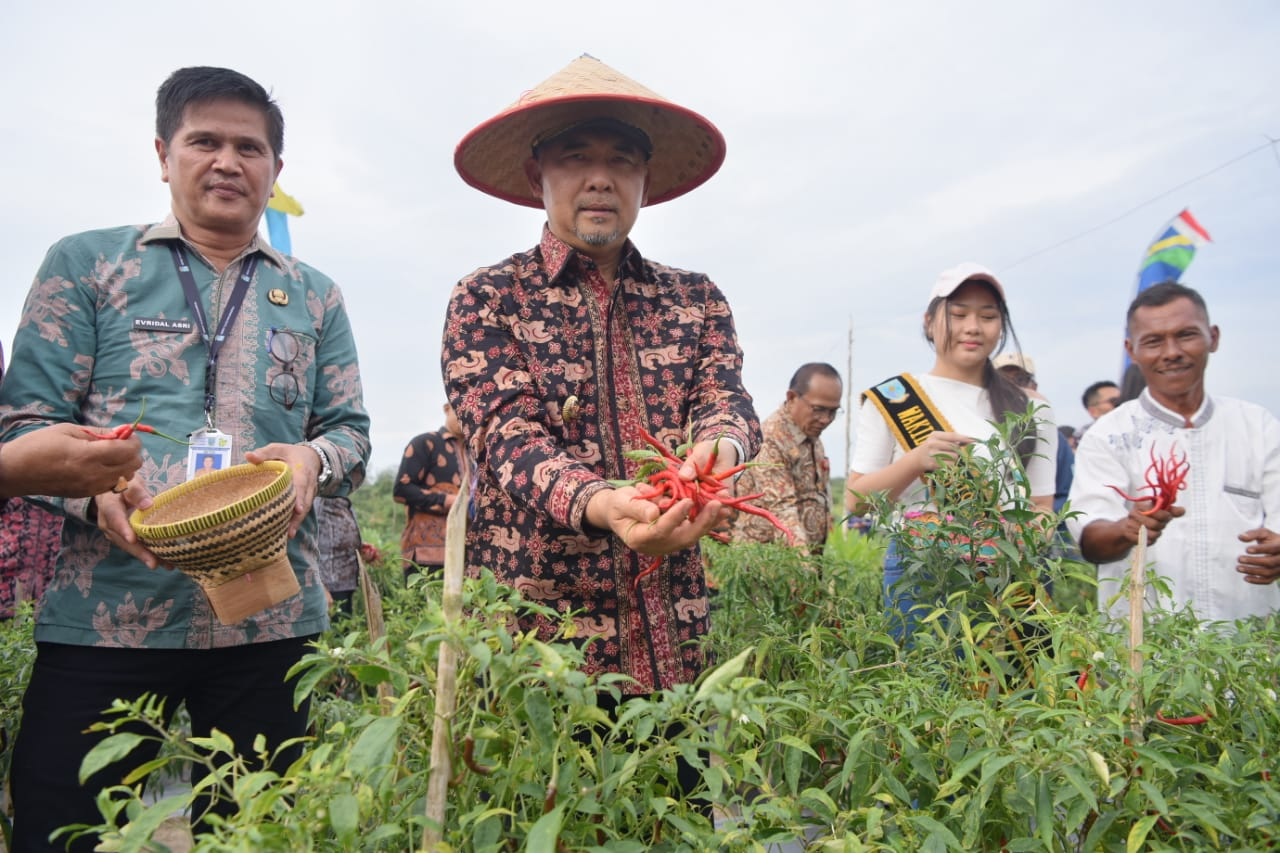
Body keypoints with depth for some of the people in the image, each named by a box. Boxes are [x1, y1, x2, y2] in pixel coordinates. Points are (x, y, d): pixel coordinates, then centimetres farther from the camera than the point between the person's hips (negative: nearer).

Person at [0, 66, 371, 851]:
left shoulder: (315, 297, 15)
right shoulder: (85, 265, 9)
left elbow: (351, 430, 11)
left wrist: (313, 458, -12)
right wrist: (93, 490, -17)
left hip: (269, 617, 2)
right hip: (104, 610, -1)